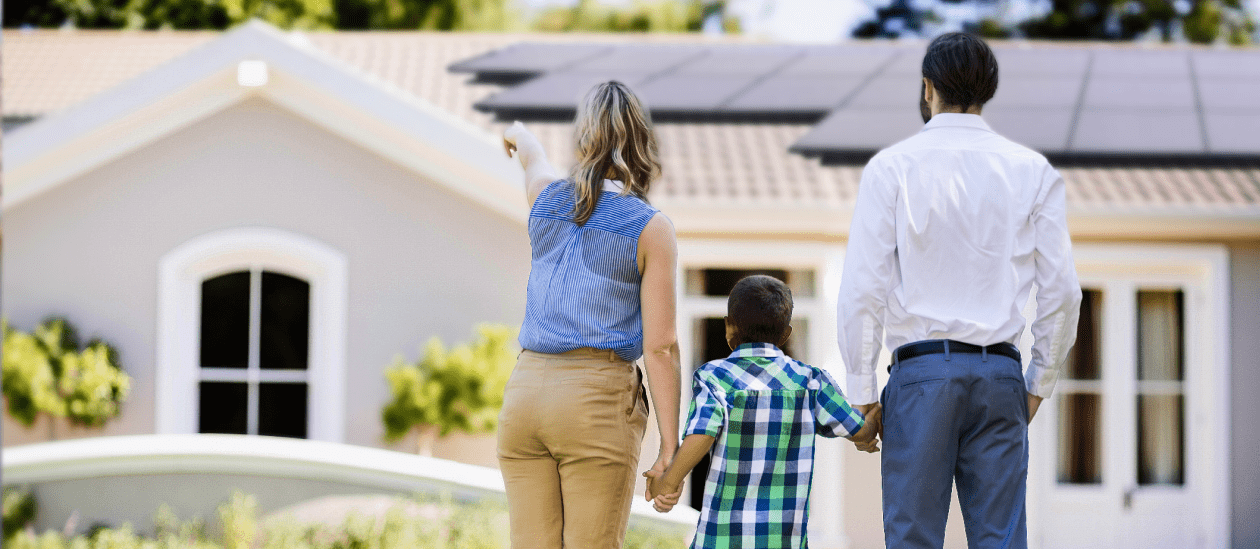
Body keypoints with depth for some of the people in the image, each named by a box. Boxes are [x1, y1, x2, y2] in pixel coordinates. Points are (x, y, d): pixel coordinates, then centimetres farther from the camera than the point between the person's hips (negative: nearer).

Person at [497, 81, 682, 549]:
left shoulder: (547, 198, 9)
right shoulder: (651, 229, -4)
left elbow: (534, 158, 37)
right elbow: (660, 347, -8)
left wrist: (519, 137, 61)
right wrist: (669, 447, -5)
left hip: (526, 388, 4)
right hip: (597, 398, -4)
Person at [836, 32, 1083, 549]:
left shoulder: (891, 167, 0)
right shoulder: (1033, 171, 7)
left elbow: (862, 290, -3)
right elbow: (1061, 289, 5)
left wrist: (862, 391, 3)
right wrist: (1038, 383, 15)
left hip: (921, 370, -2)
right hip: (1000, 373, 2)